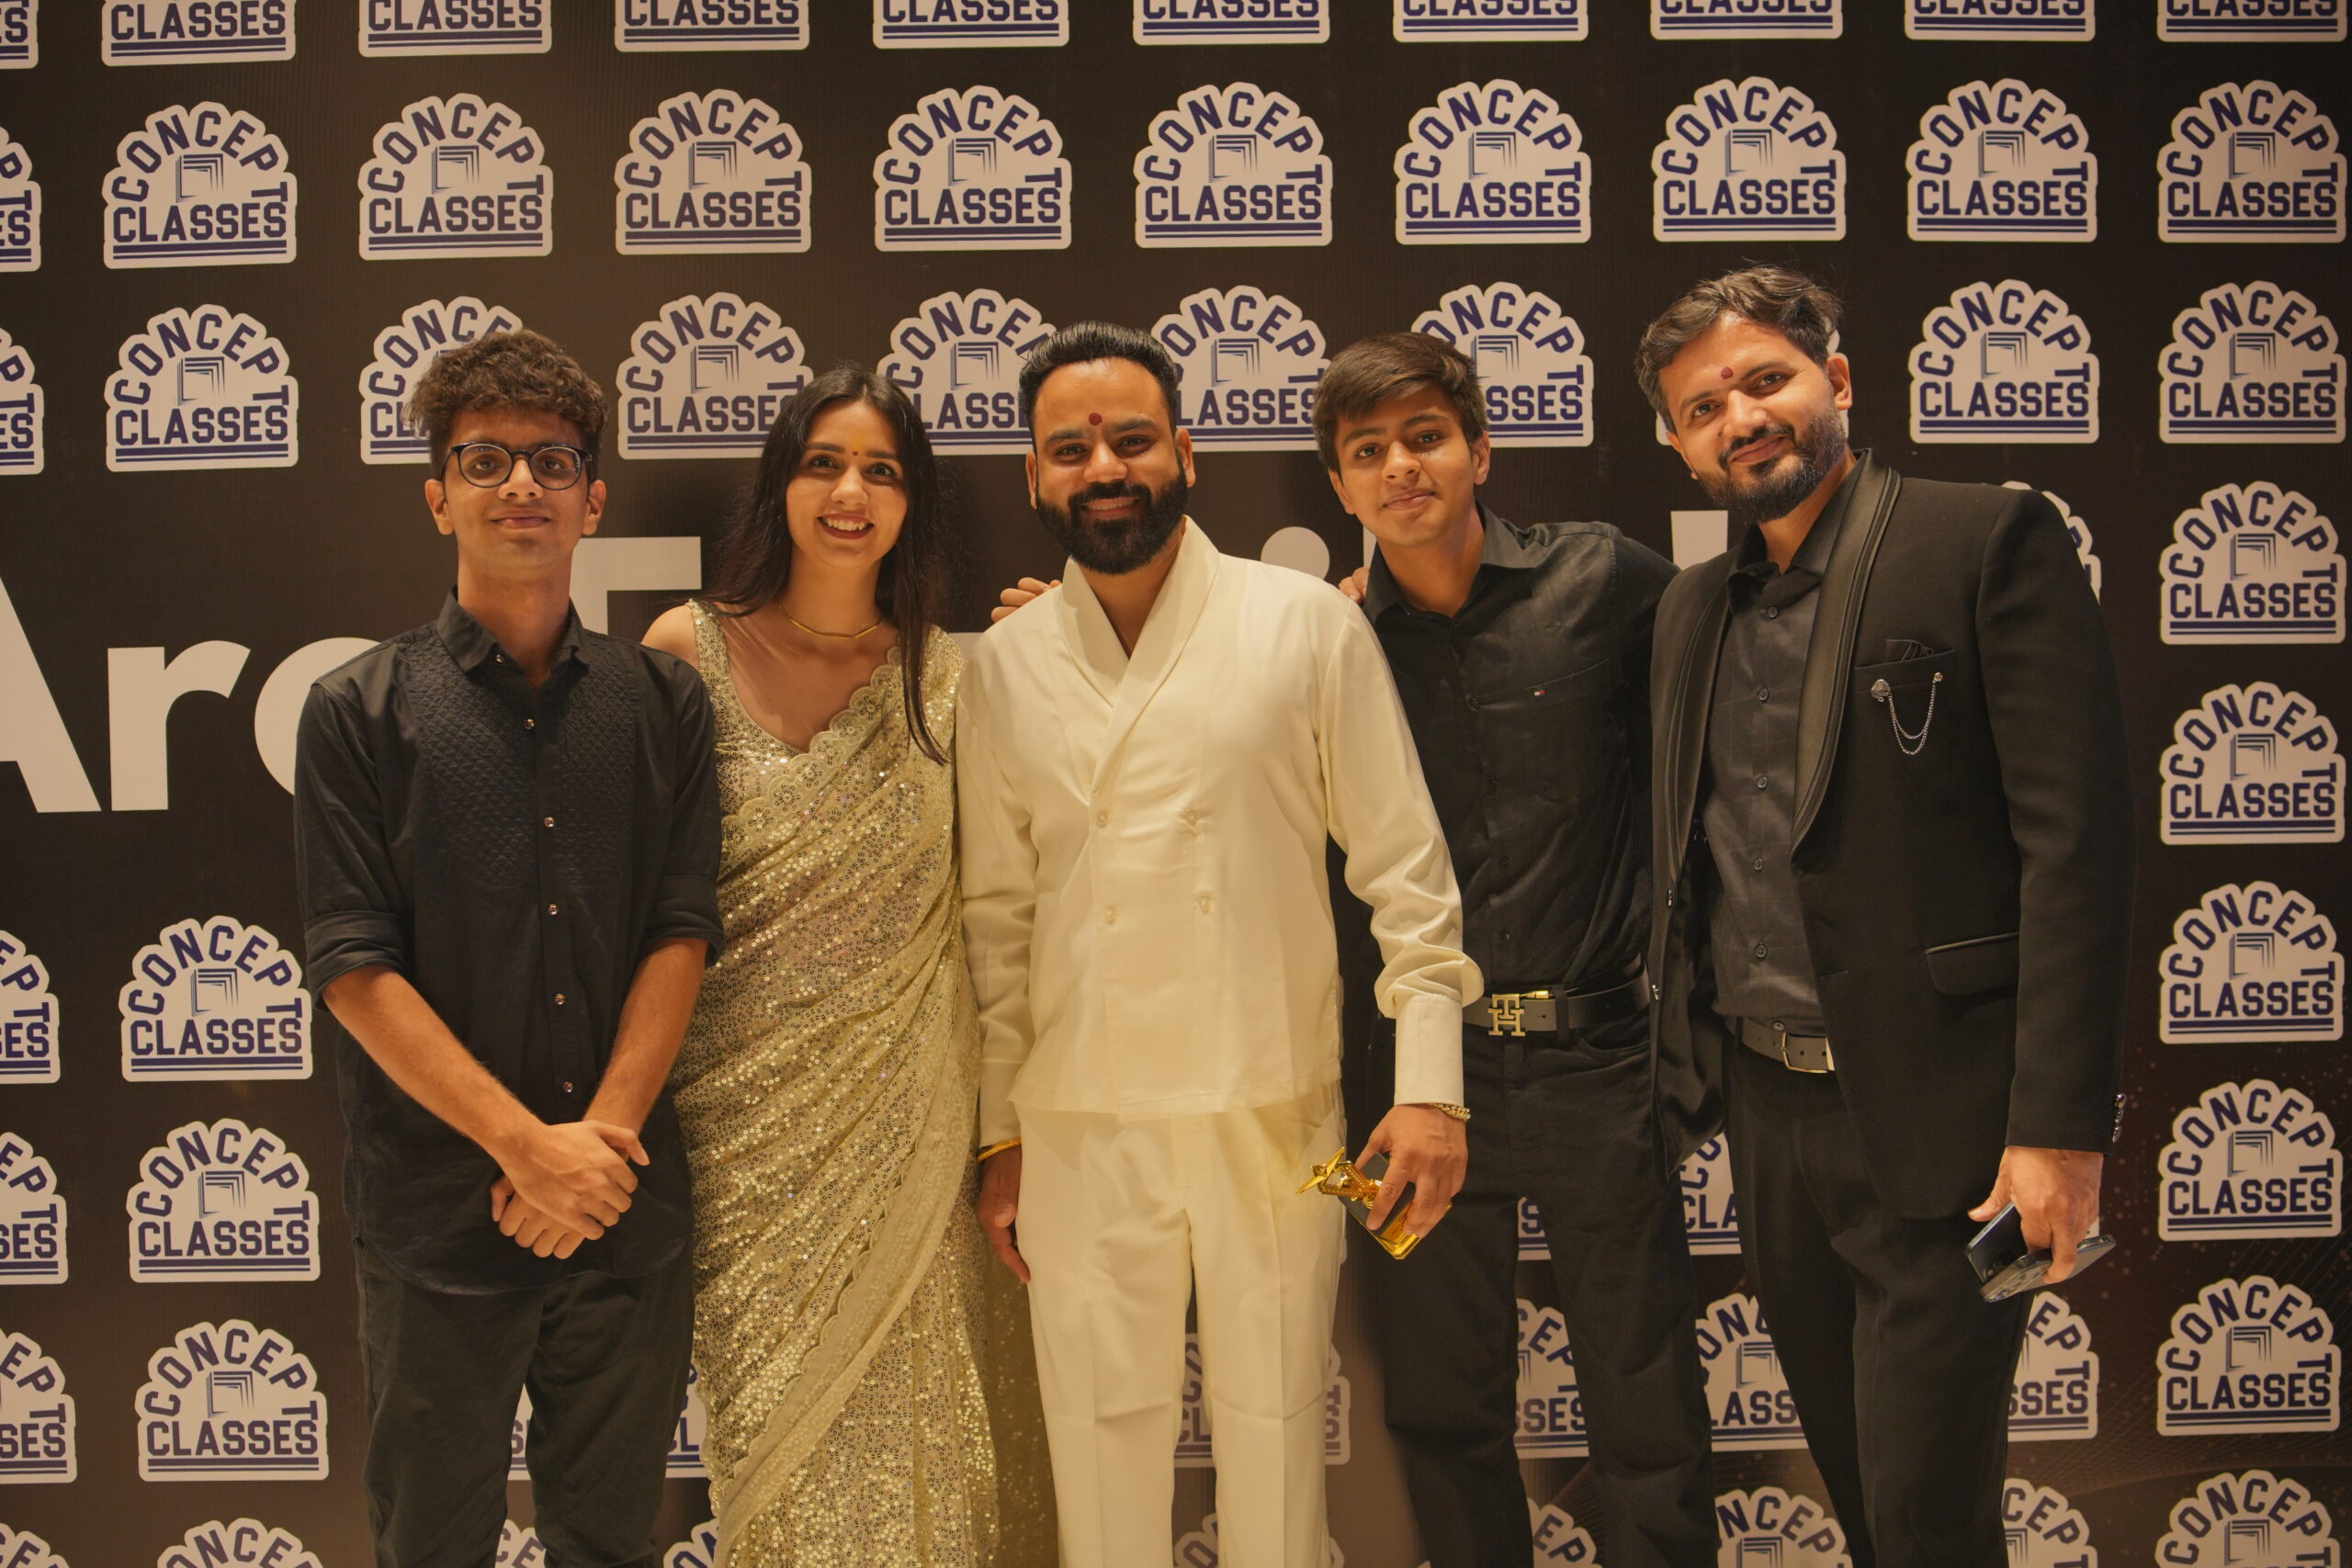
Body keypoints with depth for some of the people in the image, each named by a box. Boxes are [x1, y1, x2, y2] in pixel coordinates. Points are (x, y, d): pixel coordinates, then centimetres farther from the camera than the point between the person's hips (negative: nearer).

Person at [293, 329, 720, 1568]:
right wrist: (529, 1146, -14)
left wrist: (605, 1134, -13)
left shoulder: (662, 700, 5)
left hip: (629, 1212, 2)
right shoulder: (362, 708, -2)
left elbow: (683, 931, 0)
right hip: (437, 1212, -2)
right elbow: (354, 968, -7)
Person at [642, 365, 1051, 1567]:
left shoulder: (950, 678, 3)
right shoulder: (693, 650, -2)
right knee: (776, 1402, 8)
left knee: (913, 1409, 7)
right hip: (749, 1111, -1)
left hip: (905, 1117, 1)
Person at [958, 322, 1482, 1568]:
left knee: (1276, 1439, 9)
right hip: (1079, 1130, 2)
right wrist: (998, 1136, 10)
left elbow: (1403, 866, -1)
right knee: (1100, 1447, 9)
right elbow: (998, 913, 10)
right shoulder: (1006, 663, 5)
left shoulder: (1309, 626, -2)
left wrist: (1430, 1083, -7)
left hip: (1274, 1116, -2)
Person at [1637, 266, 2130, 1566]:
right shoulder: (1692, 608, 13)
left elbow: (2075, 836, -13)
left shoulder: (1988, 539, -7)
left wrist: (2060, 1122, -18)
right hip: (1768, 1116, 6)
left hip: (1935, 1120, -6)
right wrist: (1686, 1072, 8)